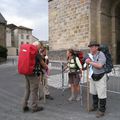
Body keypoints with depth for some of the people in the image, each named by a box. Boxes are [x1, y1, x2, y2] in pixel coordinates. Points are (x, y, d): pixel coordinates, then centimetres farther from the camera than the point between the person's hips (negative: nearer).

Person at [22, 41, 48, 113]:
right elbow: (43, 64, -4)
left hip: (27, 73, 8)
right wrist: (47, 68, 16)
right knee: (34, 91, 2)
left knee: (27, 89, 15)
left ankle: (25, 106, 22)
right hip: (33, 74, -8)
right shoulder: (36, 53, -13)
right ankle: (34, 107, 13)